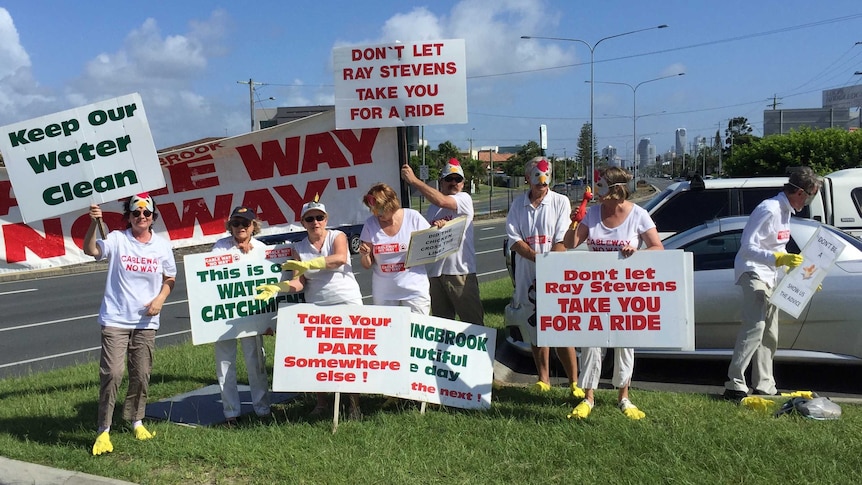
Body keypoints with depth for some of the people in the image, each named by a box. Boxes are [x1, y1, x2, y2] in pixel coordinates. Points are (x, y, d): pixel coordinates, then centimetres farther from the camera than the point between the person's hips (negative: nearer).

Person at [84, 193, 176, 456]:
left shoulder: (162, 245, 3)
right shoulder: (117, 239, -6)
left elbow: (169, 279, 11)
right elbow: (90, 250, -24)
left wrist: (160, 299, -5)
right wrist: (94, 224, -39)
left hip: (146, 322, 3)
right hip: (115, 320, -3)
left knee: (141, 375, 12)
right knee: (112, 373, -8)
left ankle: (137, 421, 31)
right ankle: (103, 430, 4)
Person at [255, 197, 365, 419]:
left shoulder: (337, 236, -1)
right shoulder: (299, 248, 8)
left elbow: (340, 258, -23)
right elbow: (298, 283, 1)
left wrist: (308, 264, -31)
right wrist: (278, 287, -18)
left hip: (347, 302, -3)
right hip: (316, 307, 3)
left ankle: (354, 403, 5)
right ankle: (321, 402, 17)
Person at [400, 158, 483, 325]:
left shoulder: (464, 199, -3)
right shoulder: (432, 207, 17)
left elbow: (441, 201, -21)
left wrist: (414, 180, -19)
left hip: (460, 271, -6)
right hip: (435, 272, 6)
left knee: (473, 319, -2)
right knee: (441, 322, 12)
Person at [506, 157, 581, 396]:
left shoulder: (560, 202, 2)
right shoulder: (518, 204, 9)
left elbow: (561, 241, -6)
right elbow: (513, 239, 0)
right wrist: (539, 259, -14)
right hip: (527, 278, 3)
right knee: (536, 330, 10)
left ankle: (574, 383, 2)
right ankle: (543, 379, 23)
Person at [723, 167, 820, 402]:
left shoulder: (785, 211, 14)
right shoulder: (769, 210, -17)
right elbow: (748, 246, -23)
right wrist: (779, 259, -30)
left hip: (770, 277, 10)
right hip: (753, 272, -10)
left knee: (770, 334, 12)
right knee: (754, 325, -22)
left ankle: (764, 387, 19)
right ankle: (735, 385, -22)